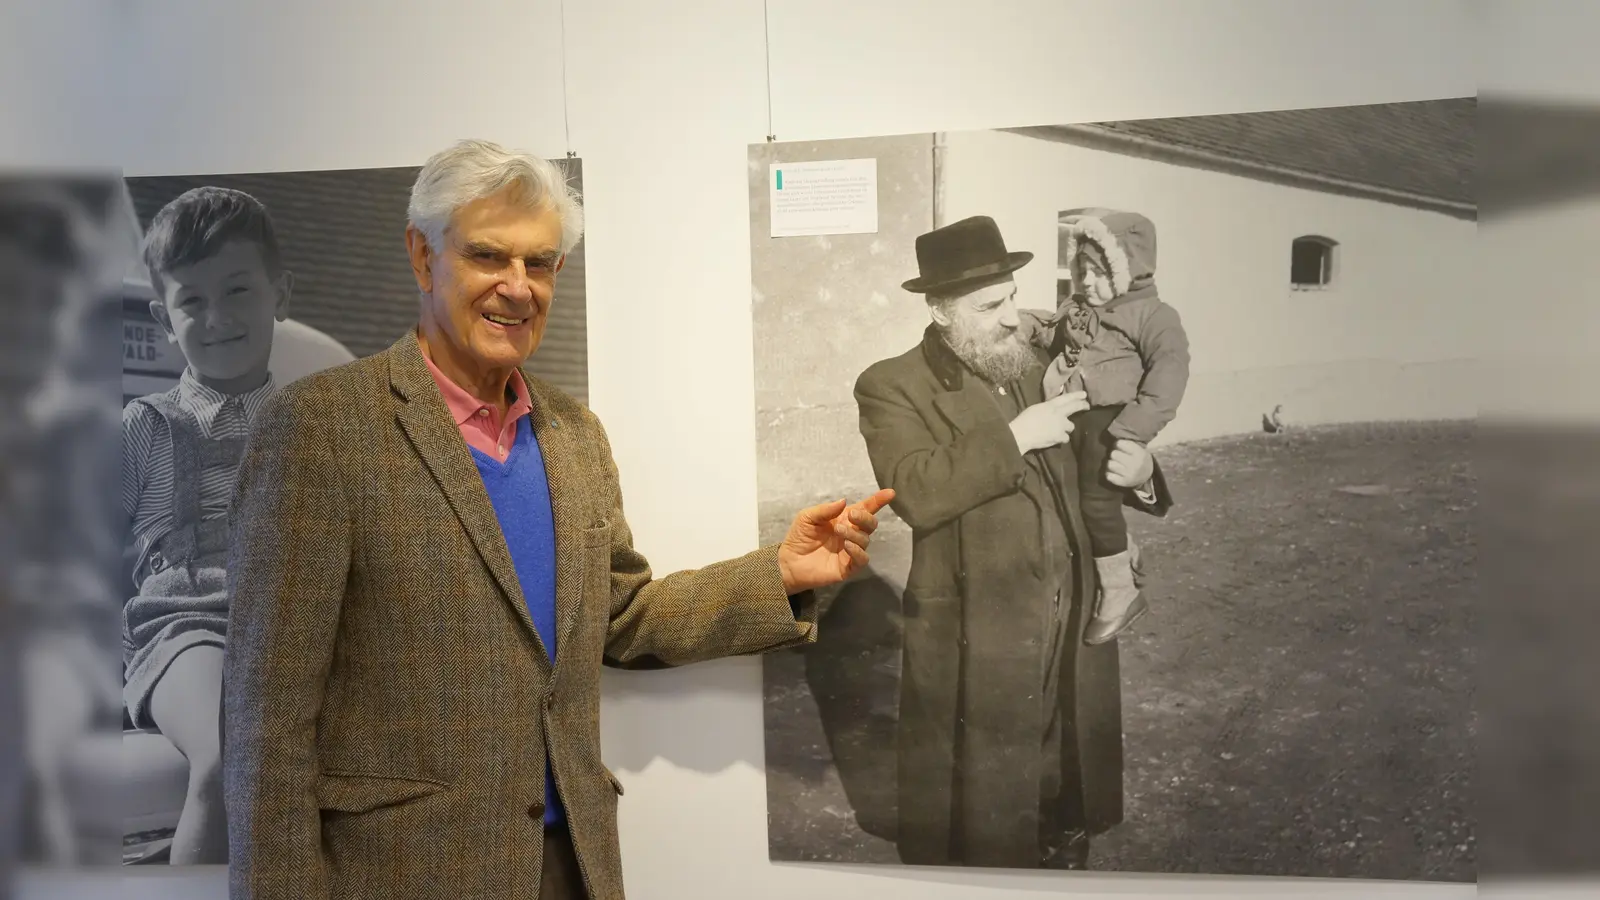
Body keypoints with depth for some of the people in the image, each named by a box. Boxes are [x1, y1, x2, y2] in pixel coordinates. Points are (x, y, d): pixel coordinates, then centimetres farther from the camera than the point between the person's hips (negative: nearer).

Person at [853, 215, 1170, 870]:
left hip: (1077, 625, 6)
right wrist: (1014, 438, -23)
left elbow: (1081, 469, 18)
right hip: (976, 641, -6)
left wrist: (1137, 472, -3)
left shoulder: (1040, 369, 10)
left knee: (1070, 790, 21)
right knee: (979, 813, 9)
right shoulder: (893, 386, -9)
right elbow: (917, 494, -24)